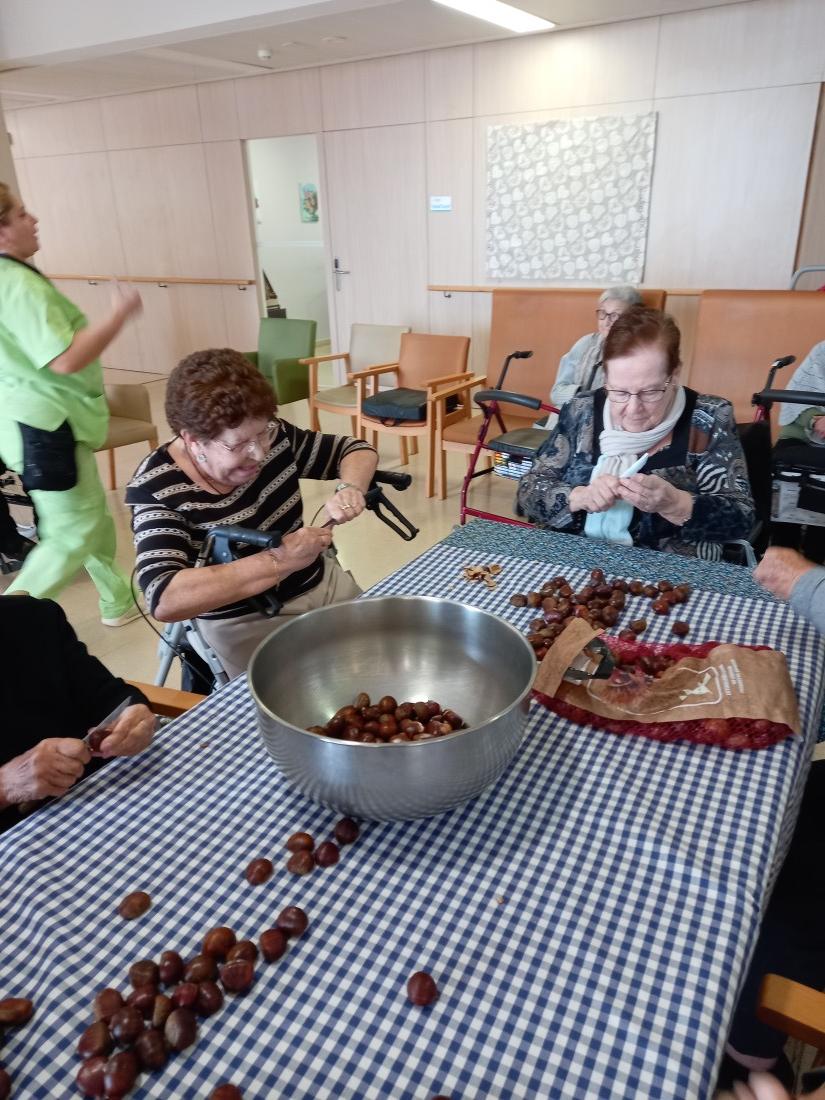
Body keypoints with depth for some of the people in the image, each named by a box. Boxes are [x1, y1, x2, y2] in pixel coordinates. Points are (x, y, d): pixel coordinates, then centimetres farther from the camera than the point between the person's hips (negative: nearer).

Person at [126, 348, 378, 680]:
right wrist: (280, 559, -34)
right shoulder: (157, 489, -19)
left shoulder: (274, 437, -6)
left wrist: (349, 487, -16)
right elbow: (164, 600, -32)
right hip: (245, 623, -5)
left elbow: (358, 450, 7)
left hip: (324, 584, 5)